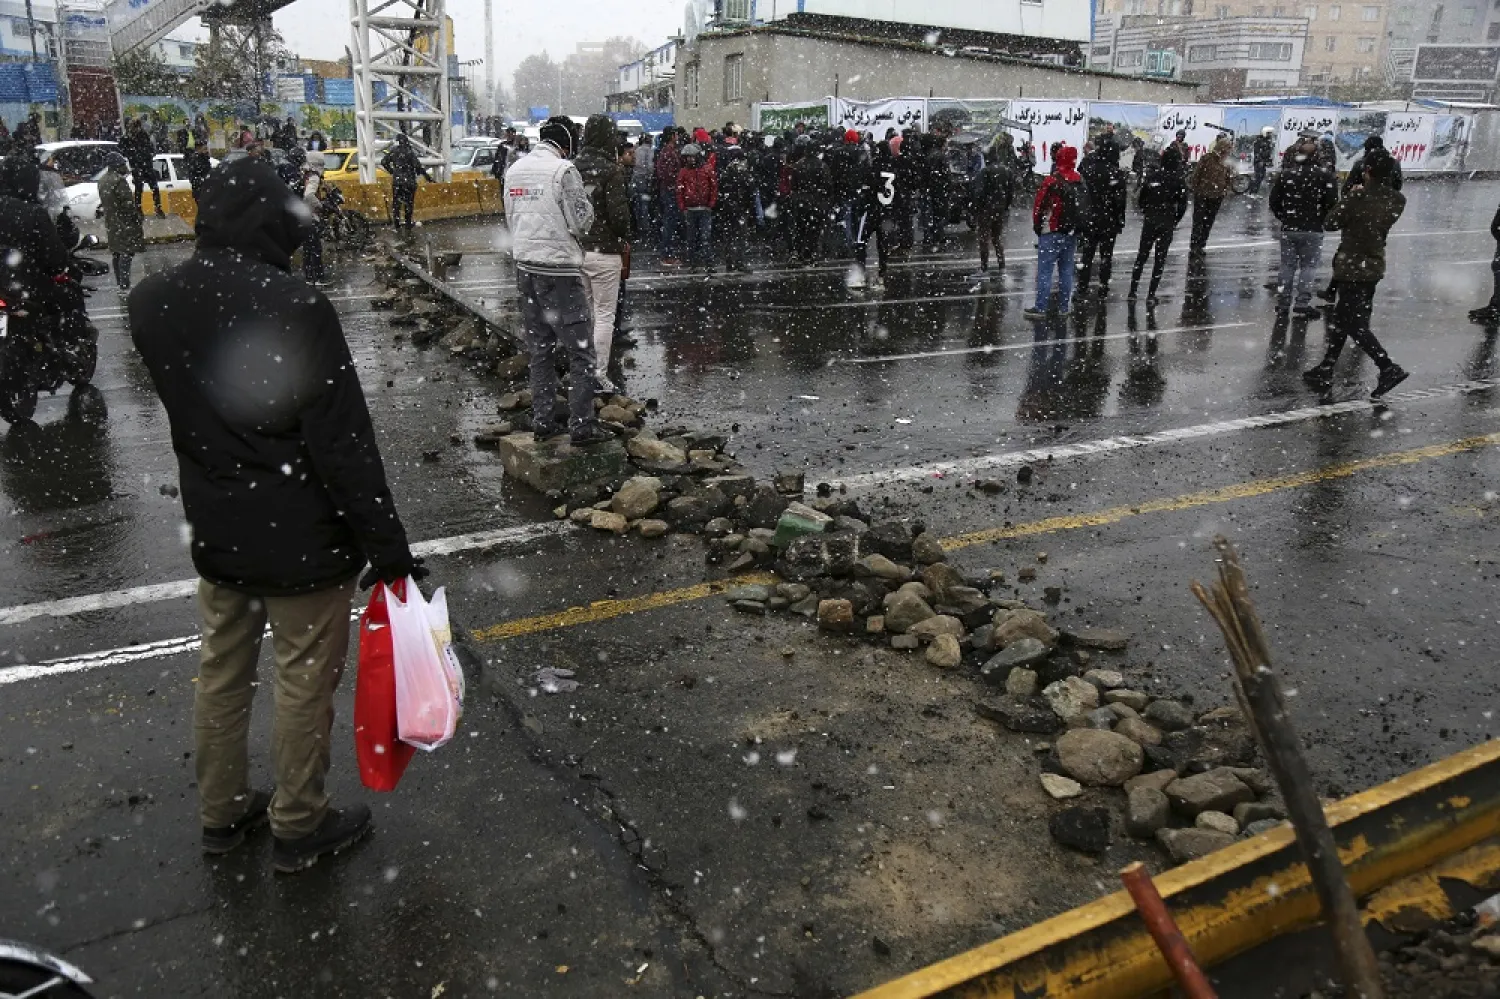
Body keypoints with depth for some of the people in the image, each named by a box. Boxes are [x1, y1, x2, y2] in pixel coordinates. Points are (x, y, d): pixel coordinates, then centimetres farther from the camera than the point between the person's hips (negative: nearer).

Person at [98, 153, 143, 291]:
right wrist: (137, 217, -11)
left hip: (110, 222, 10)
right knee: (127, 252, -8)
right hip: (124, 222, -10)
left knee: (116, 252, 17)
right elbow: (128, 202, -21)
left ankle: (119, 282, 25)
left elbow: (104, 200, 16)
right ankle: (124, 285, -12)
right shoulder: (119, 180, -20)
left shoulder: (102, 180, 10)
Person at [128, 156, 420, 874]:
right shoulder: (296, 307, -24)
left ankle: (222, 813, 39)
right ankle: (298, 830, 27)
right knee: (305, 683, 10)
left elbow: (183, 408, 12)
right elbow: (344, 443, -23)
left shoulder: (150, 303, -2)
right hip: (304, 539, -6)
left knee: (221, 674, 21)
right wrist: (387, 546, -16)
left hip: (215, 532, 7)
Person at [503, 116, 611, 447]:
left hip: (525, 267, 7)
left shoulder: (515, 169, 10)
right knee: (580, 349, 0)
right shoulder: (563, 170, -13)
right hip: (560, 270, -7)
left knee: (540, 348, 14)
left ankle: (542, 420, 18)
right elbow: (582, 220, -12)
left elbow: (511, 219, 15)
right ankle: (582, 424, 0)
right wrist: (585, 200, 6)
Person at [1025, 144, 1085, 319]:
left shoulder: (1052, 180, -14)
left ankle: (1040, 308, -7)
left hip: (1052, 232, -6)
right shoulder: (1080, 182, 8)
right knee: (1066, 270, 11)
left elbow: (1039, 206, -11)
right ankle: (1063, 307, 15)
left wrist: (1037, 226, 2)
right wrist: (1077, 227, 17)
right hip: (1072, 233, 7)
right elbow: (1084, 208, 13)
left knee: (1044, 271, -5)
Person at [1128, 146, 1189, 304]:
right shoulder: (1178, 180, -10)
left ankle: (1133, 291, 14)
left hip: (1149, 221, 1)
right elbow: (1183, 204, -6)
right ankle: (1151, 295, 6)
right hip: (1167, 224, -1)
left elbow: (1140, 198, -3)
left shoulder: (1151, 175, -8)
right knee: (1160, 259, 7)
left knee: (1142, 256, 13)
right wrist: (1175, 221, 7)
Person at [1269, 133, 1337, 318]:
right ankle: (1303, 304, 3)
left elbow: (1274, 202, -1)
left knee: (1287, 265, 12)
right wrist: (1321, 220, 8)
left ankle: (1283, 302, 16)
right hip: (1313, 230, -2)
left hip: (1289, 228, 2)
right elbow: (1332, 203, -9)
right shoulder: (1325, 175, -9)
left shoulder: (1285, 174, -3)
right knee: (1308, 266, 5)